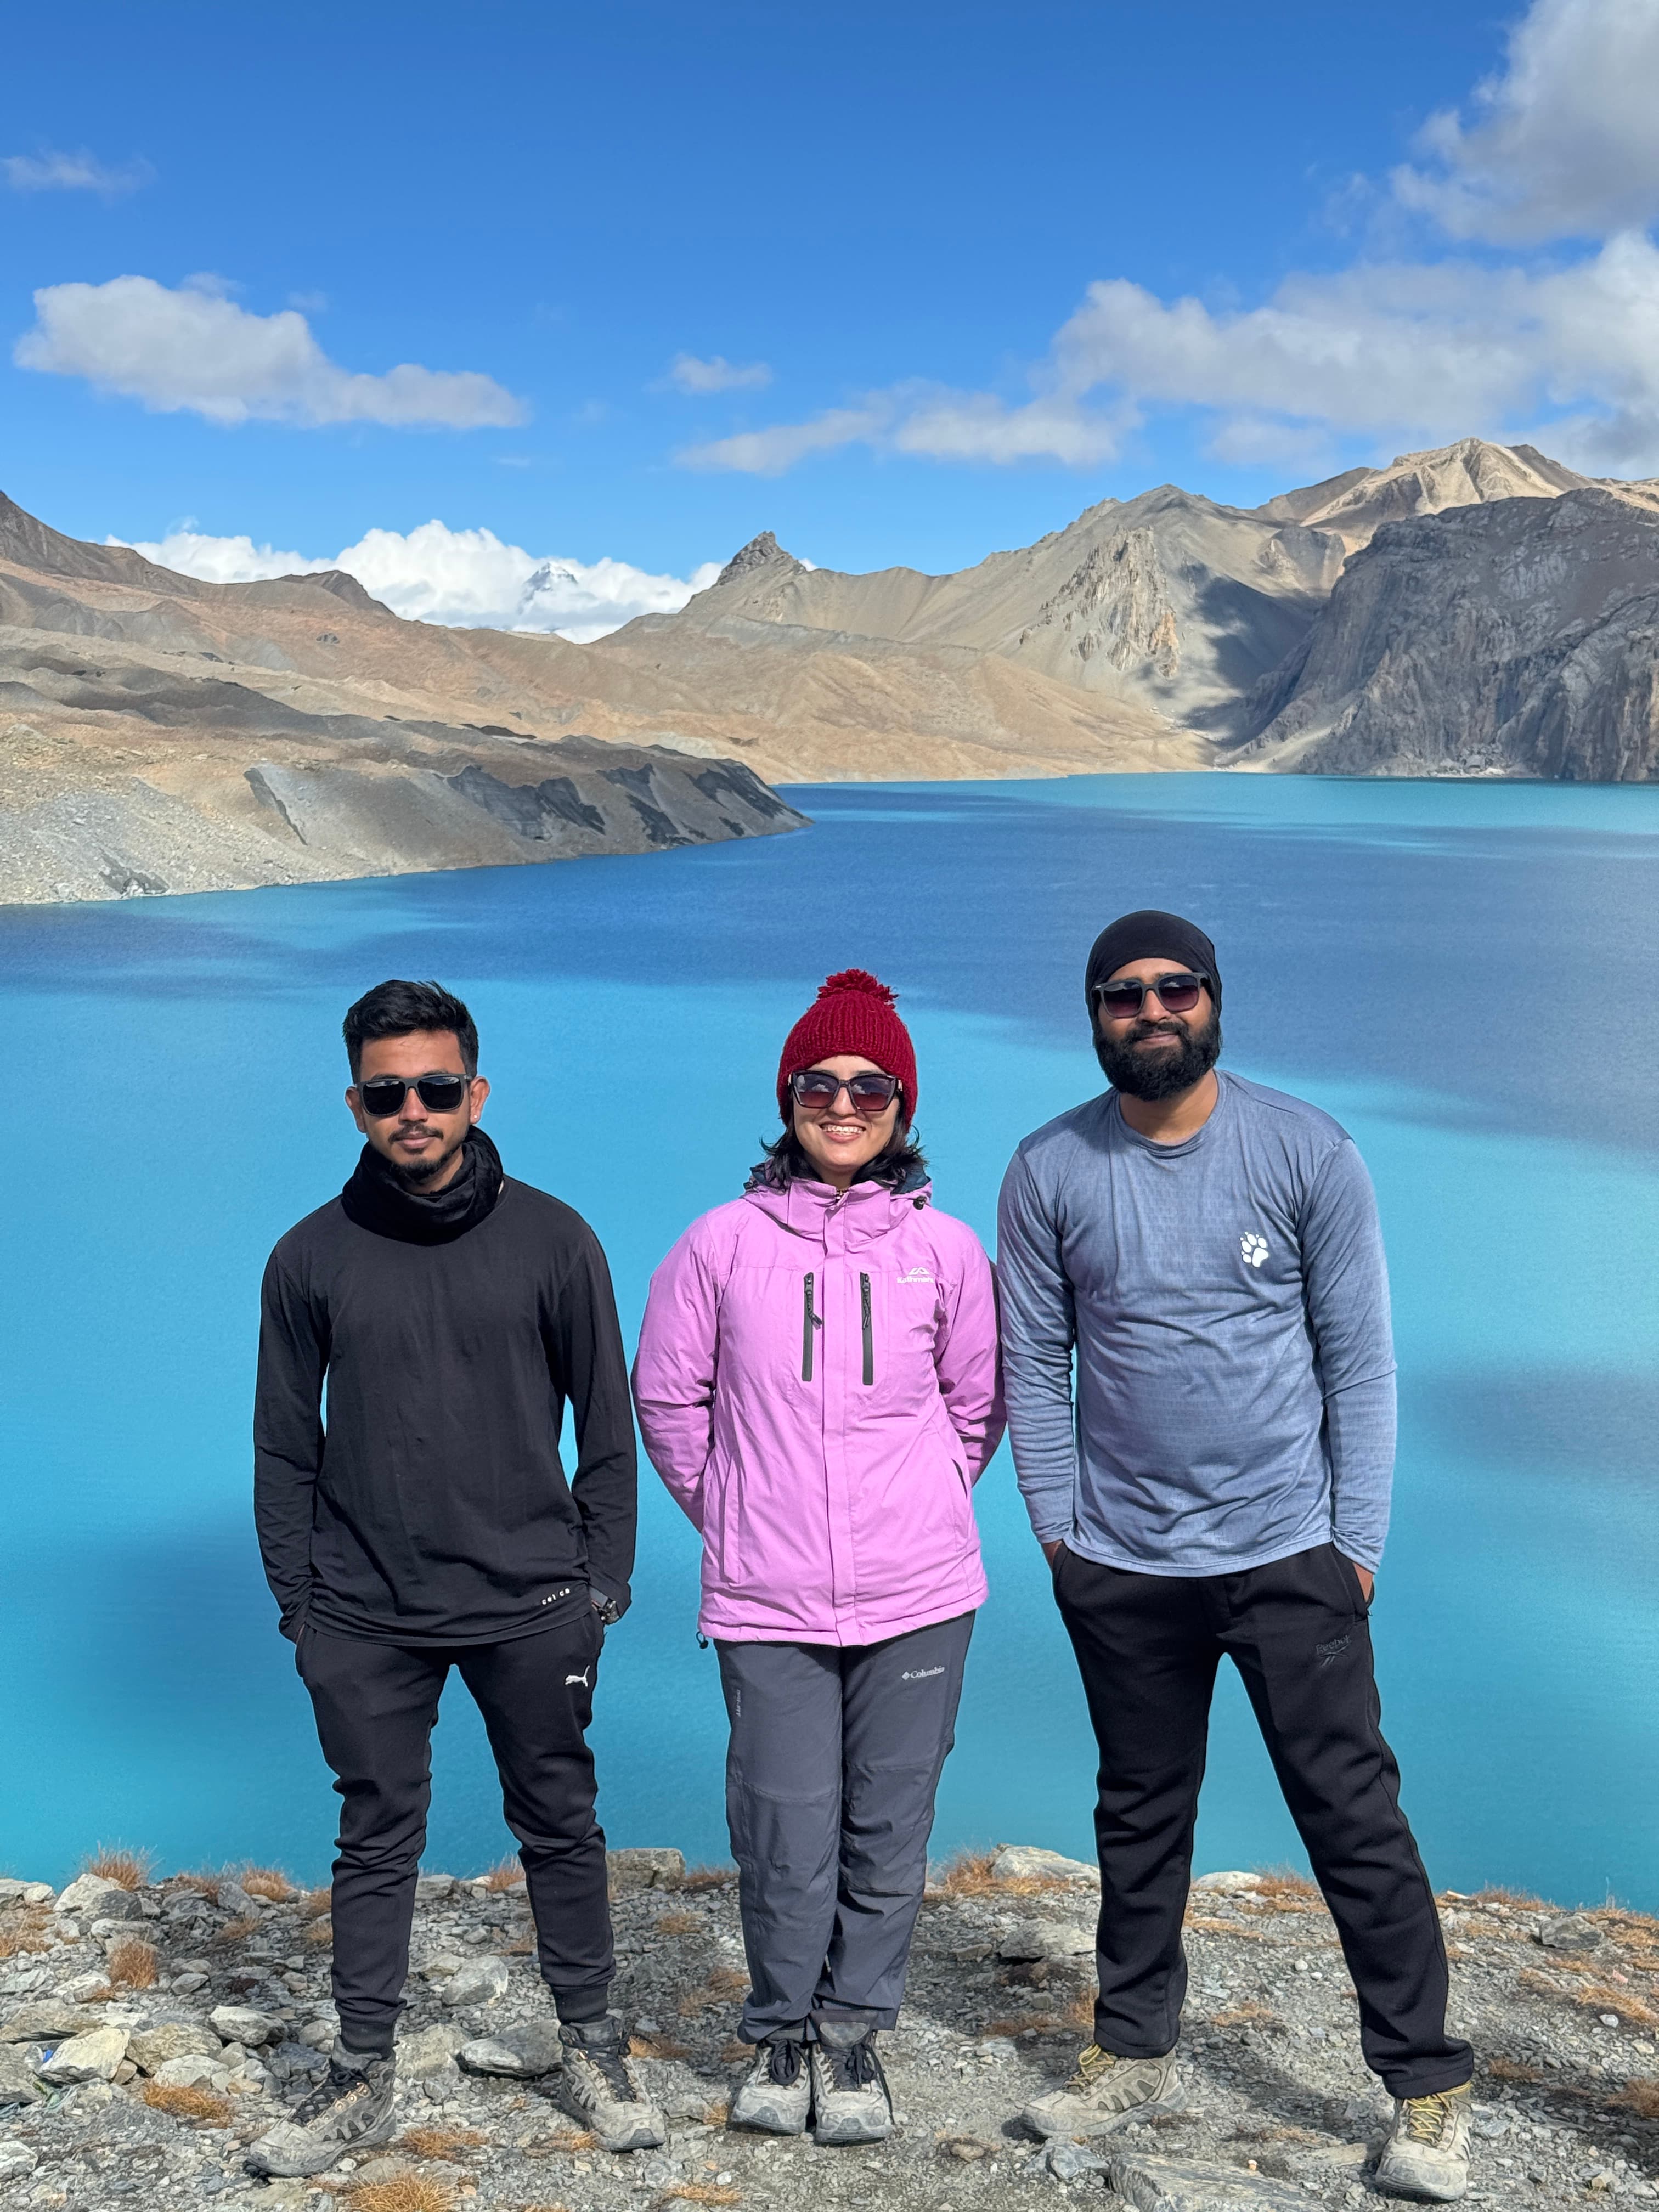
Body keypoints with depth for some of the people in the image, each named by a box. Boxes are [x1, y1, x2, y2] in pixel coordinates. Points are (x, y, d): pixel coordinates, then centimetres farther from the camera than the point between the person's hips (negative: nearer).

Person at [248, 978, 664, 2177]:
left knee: (560, 1828, 11)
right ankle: (362, 2078, 25)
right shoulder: (312, 1257, 0)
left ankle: (593, 2047, 28)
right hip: (366, 1621, 1)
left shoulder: (552, 1240, -2)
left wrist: (604, 1579, 0)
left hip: (531, 1606, 0)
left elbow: (607, 1426, 3)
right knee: (378, 1841, 10)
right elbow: (286, 1446, 7)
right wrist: (297, 1600, 4)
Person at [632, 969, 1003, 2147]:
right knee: (787, 1840, 1)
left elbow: (976, 1407, 14)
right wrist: (731, 1517, 9)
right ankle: (782, 2035, 25)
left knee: (889, 1834, 7)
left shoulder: (944, 1248, 3)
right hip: (768, 1604, -1)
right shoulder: (724, 1243, 0)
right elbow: (667, 1399, 9)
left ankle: (856, 2030, 28)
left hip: (918, 1598, 1)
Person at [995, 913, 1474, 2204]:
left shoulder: (1309, 1151, -4)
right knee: (1142, 1817, 16)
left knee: (1357, 1818, 1)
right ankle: (1135, 2050, 32)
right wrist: (1057, 1526, -1)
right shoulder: (1051, 1173, -1)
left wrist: (1358, 1541, -5)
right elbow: (1034, 1362, 4)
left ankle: (1429, 2088, 15)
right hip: (1120, 1566, 2)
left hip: (1290, 1556, -2)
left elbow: (1360, 1358, -2)